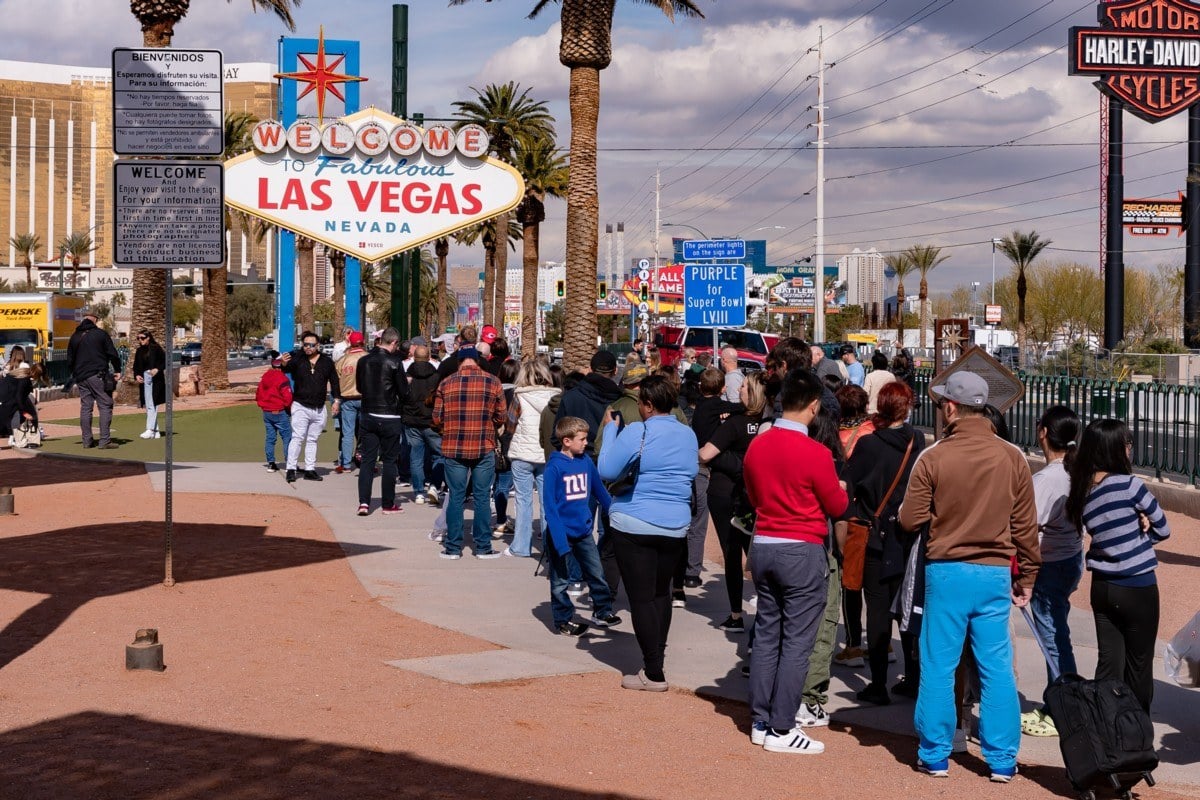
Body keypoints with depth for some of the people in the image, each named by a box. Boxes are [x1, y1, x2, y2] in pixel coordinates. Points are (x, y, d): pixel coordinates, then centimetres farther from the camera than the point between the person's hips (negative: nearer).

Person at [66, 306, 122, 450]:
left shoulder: (75, 336, 12)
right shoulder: (101, 334, -3)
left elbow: (70, 359, 17)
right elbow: (113, 354, -4)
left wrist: (73, 374, 29)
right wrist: (117, 370, 6)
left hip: (81, 377, 5)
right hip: (98, 376, -5)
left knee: (85, 408, 10)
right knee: (105, 406, -4)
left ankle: (87, 440, 9)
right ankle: (105, 441, -11)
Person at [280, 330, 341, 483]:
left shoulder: (327, 361, 3)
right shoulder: (298, 359, -5)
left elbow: (334, 381, 9)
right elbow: (289, 368, -23)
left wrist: (337, 400, 3)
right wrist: (284, 364, -46)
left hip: (319, 409, 3)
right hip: (300, 406, -3)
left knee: (312, 440, 12)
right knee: (298, 438, -9)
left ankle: (310, 469, 18)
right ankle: (291, 469, -7)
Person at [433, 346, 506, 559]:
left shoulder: (446, 384, -2)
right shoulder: (493, 383, -2)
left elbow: (437, 418, 2)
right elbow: (500, 418, 4)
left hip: (453, 448, 0)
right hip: (484, 448, 0)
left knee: (455, 497, 7)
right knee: (482, 497, 7)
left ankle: (453, 547, 10)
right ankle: (483, 547, 10)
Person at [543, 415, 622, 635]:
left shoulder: (586, 462, 1)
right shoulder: (554, 467, -15)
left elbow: (600, 492, 15)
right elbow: (550, 506, -16)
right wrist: (559, 540, -20)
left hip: (584, 531, 5)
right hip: (563, 533, -5)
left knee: (596, 573, 12)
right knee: (561, 580, 7)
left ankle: (602, 611, 27)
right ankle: (563, 619, 18)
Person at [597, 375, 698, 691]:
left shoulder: (635, 434, -14)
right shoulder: (688, 434, 5)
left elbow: (607, 471, -12)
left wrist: (611, 429, -1)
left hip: (634, 526, -6)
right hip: (676, 526, 6)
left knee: (641, 597, -2)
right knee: (661, 591, 21)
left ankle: (653, 674, -3)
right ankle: (657, 652, 29)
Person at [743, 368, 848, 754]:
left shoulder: (757, 446, 2)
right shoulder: (815, 453, -17)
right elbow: (837, 507, -5)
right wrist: (838, 488, 15)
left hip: (763, 545, 6)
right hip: (802, 551, -6)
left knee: (766, 635, 13)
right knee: (796, 642, 0)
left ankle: (760, 722, 18)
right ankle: (781, 729, 2)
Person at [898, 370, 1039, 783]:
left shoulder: (933, 458, -9)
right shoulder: (1013, 458, -1)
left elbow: (910, 520, -6)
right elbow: (1026, 525, 3)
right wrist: (1027, 578, 14)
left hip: (946, 572, -2)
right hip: (995, 574, 2)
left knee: (938, 668, 7)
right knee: (997, 669, 8)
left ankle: (935, 756, 14)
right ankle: (1001, 760, 13)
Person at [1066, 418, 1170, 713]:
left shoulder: (1081, 490, 1)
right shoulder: (1128, 484, -18)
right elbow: (1162, 529, -7)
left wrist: (1137, 522, -7)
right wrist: (1142, 533, 5)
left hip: (1102, 586, 6)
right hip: (1137, 587, -6)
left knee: (1108, 662, 10)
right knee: (1139, 666, 8)